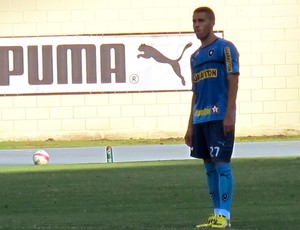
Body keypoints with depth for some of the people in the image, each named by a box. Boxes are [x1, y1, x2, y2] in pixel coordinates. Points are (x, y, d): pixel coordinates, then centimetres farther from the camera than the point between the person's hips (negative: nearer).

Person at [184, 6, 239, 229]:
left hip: (220, 117, -8)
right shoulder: (195, 56, 20)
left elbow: (233, 81, -9)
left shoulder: (225, 48, -2)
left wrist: (229, 115, -18)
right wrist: (191, 125, 19)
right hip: (200, 118, 8)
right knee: (209, 166, 7)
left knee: (221, 164, -10)